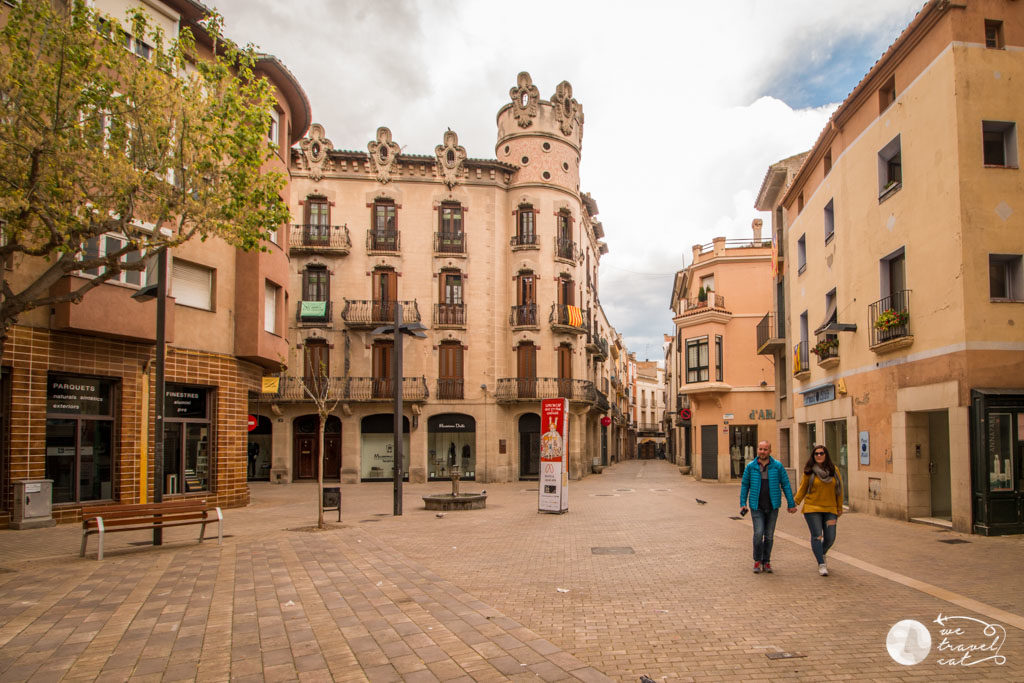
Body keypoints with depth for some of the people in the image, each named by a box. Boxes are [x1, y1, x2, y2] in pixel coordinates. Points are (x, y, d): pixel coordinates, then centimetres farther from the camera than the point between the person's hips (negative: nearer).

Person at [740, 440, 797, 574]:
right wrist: (742, 504, 2)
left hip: (772, 507, 1)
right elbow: (745, 485, 7)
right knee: (758, 533, -12)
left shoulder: (777, 466, -1)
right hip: (756, 507, -1)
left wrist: (791, 504, 2)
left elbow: (786, 485, 3)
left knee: (769, 535, 6)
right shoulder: (750, 467, 0)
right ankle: (757, 561, 6)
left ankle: (766, 562, 21)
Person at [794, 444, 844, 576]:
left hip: (830, 509, 2)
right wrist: (794, 503, -7)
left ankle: (821, 554, 32)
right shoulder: (809, 471, -1)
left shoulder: (833, 470, 5)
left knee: (830, 538, 2)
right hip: (812, 509, -2)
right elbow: (802, 489, 3)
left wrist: (839, 508, 11)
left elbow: (839, 489, 11)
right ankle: (821, 564, -2)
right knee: (817, 536, -8)